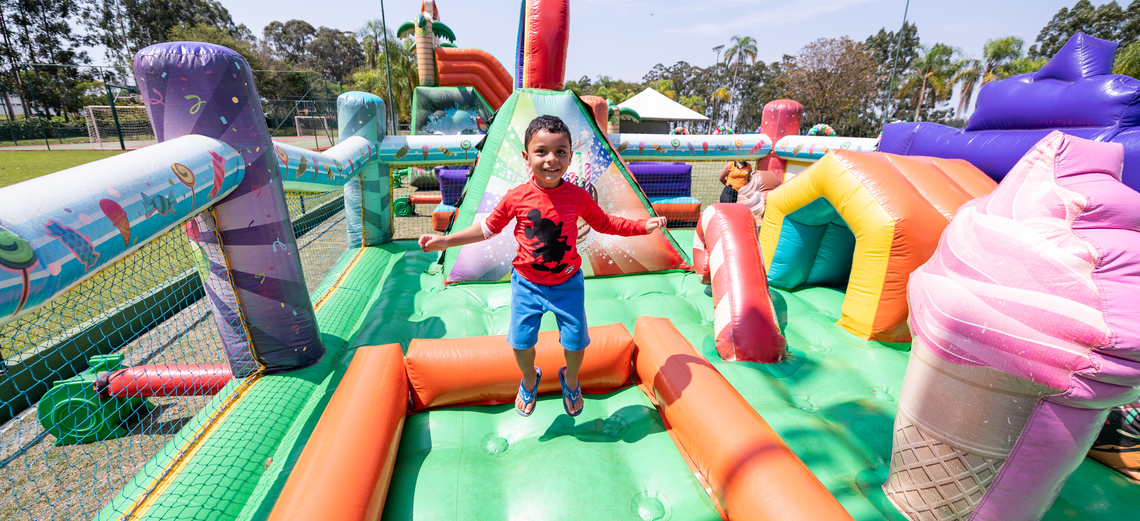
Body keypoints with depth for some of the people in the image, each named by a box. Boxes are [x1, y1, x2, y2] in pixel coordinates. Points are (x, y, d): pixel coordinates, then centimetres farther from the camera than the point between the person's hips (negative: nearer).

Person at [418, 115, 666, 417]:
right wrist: (445, 241, -1)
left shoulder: (578, 196, -11)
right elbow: (489, 228, 1)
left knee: (575, 340, 6)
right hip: (527, 283, 0)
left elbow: (604, 224, 5)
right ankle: (529, 380, 40)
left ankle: (570, 379, 41)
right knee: (521, 341, 4)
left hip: (567, 283, 1)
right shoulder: (516, 197, -13)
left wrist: (643, 226, 2)